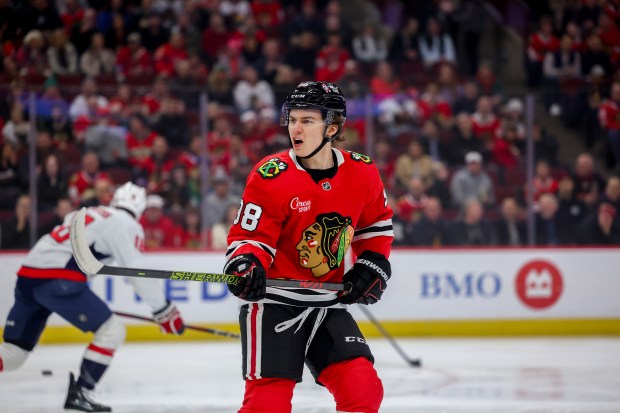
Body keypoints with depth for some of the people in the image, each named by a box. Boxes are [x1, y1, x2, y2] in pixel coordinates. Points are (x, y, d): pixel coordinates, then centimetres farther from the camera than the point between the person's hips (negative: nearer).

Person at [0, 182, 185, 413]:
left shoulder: (88, 215, 28)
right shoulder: (127, 225, 4)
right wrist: (165, 312, 4)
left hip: (27, 276, 8)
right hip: (57, 280, -8)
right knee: (111, 331, 2)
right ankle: (79, 393, -4)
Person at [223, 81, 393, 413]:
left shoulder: (362, 174, -1)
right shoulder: (271, 177, -14)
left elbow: (376, 224, 18)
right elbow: (250, 236, -11)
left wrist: (373, 264, 6)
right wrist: (246, 264, -31)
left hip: (328, 304, 4)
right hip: (273, 301, -4)